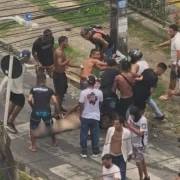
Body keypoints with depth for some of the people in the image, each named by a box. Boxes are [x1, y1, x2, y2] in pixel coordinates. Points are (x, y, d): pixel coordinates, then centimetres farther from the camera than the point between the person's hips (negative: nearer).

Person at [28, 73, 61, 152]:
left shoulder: (33, 89, 7)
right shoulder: (49, 90, 7)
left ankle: (33, 146, 18)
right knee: (50, 127, 26)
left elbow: (29, 100, -5)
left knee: (33, 128, 20)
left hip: (36, 111, -1)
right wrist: (58, 112, 6)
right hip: (46, 111, 1)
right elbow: (55, 101, -3)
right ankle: (54, 142, 42)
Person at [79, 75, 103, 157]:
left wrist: (80, 114, 4)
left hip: (85, 116, -2)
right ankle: (95, 151, 17)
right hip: (95, 116, 2)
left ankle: (84, 151, 13)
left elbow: (81, 105, -12)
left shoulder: (83, 92, -16)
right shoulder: (99, 92, -8)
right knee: (95, 134, 12)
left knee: (84, 134, 10)